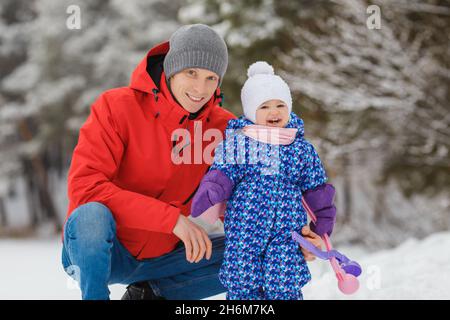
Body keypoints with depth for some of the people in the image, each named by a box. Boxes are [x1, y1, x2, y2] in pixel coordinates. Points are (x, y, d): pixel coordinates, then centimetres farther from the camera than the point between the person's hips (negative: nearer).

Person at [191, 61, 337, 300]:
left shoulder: (302, 148, 8)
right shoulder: (236, 141, 2)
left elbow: (316, 189, 14)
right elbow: (222, 174, -6)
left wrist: (322, 225, 16)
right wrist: (208, 195, -25)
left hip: (287, 232, 1)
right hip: (243, 231, -1)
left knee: (285, 288, -3)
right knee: (241, 286, 3)